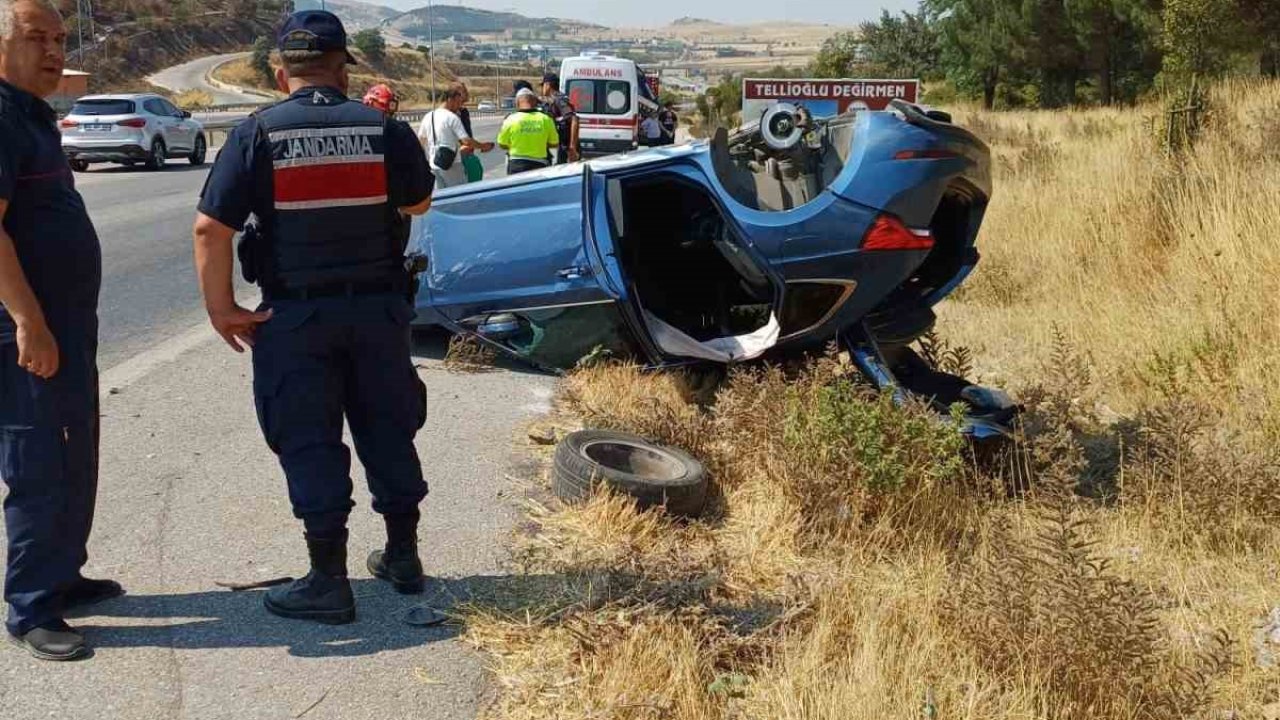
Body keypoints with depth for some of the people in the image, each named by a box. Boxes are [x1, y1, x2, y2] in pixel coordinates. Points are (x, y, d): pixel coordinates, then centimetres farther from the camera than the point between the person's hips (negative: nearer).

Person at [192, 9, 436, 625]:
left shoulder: (258, 132, -7)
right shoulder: (383, 129, -2)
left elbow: (211, 228, -12)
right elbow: (419, 202, 14)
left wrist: (221, 308, -4)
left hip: (296, 315, -2)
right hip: (378, 308, 3)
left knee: (310, 443, 4)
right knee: (387, 431, 16)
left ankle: (328, 581, 6)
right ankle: (403, 556, 27)